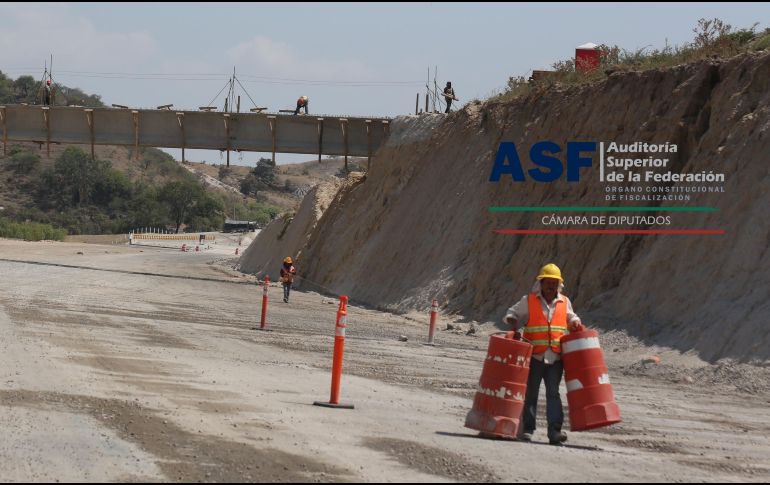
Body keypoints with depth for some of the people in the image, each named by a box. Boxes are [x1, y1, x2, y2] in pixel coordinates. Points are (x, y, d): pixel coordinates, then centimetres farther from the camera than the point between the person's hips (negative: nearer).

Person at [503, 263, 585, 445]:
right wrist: (514, 326, -12)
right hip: (534, 356, -1)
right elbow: (511, 315, 8)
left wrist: (576, 324, 5)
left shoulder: (564, 302, 11)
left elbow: (571, 318, 26)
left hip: (555, 357, 1)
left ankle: (555, 431, -10)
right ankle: (527, 429, 10)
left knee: (553, 393, -5)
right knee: (530, 393, 4)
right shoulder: (529, 301, 3)